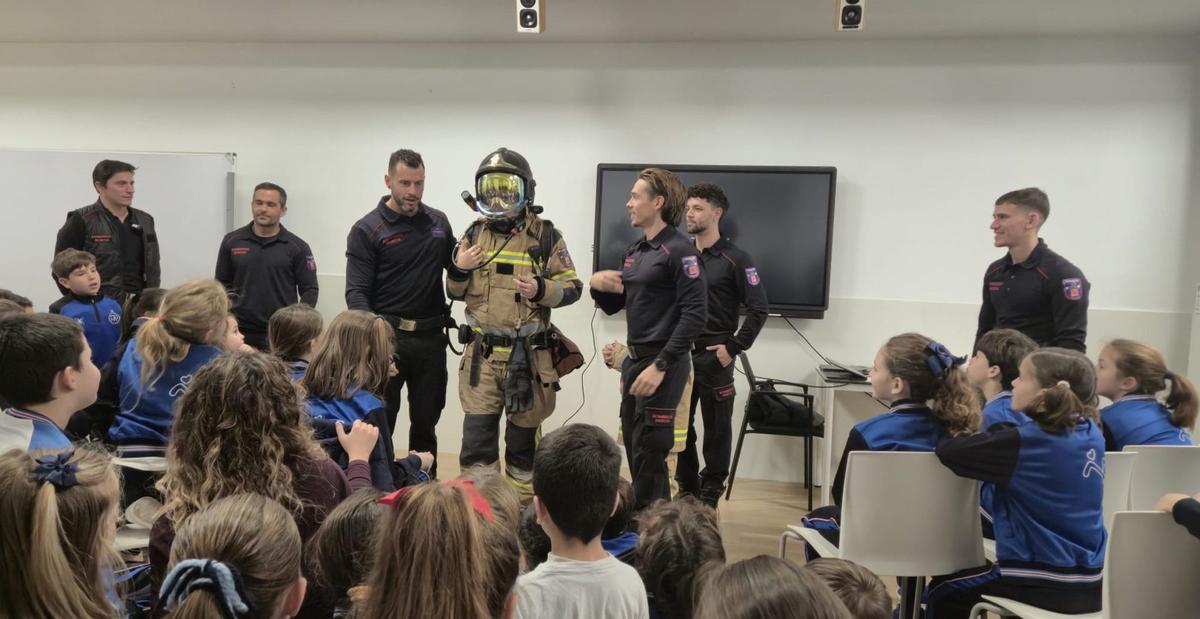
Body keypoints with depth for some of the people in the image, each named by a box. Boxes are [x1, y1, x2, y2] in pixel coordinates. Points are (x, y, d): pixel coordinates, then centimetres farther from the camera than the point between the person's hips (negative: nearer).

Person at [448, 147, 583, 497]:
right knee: (476, 438, 4)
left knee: (523, 438, 11)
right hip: (481, 355, 2)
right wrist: (458, 270, -7)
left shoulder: (546, 236, -4)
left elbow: (572, 288, -3)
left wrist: (540, 290, -21)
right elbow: (456, 293, 14)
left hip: (527, 357, -2)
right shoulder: (474, 234, 6)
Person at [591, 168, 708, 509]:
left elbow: (695, 314, -19)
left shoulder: (679, 250, -12)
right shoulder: (636, 251, 13)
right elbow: (613, 306, 20)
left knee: (649, 453, -3)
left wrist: (660, 366, -23)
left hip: (663, 363, -8)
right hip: (635, 359, 8)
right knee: (633, 447, 16)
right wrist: (597, 284, -1)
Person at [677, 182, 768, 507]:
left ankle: (710, 492, 18)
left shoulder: (735, 259, -6)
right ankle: (686, 488, 23)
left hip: (714, 356, -5)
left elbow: (758, 309, -8)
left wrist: (733, 348, -13)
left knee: (716, 427, 5)